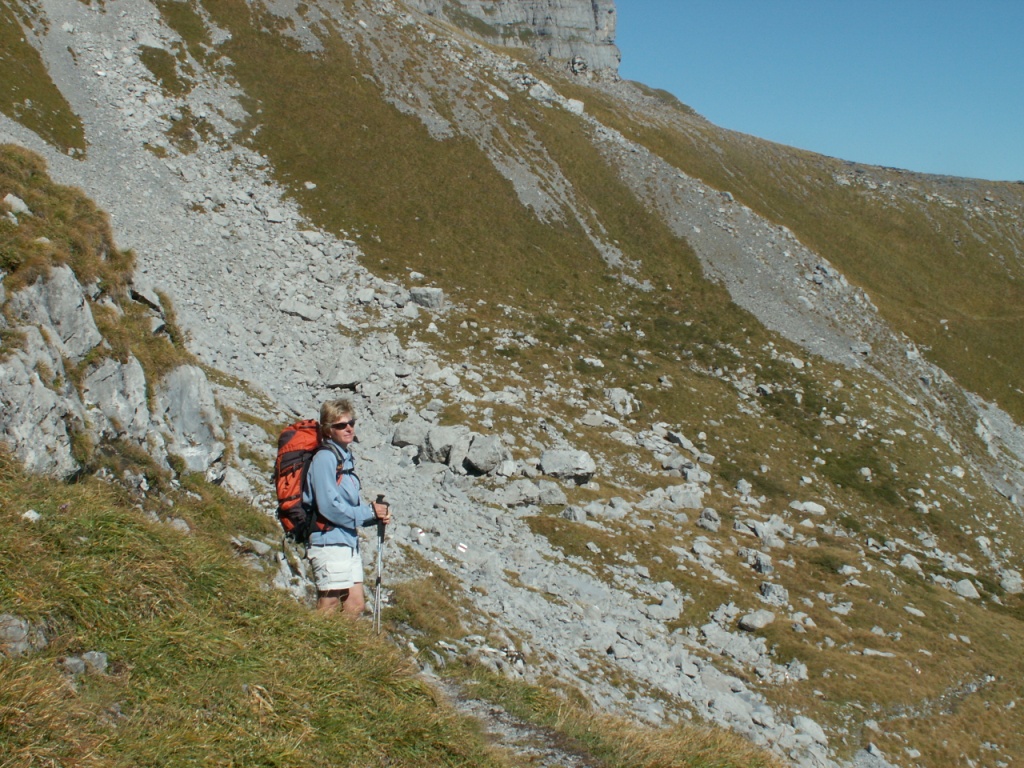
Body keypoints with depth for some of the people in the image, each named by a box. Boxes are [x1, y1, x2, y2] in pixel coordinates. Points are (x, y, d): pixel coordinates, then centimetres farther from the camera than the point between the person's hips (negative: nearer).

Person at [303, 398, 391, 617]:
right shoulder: (325, 458, -13)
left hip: (348, 541, 9)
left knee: (356, 605, 12)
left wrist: (377, 515, 0)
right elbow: (328, 506, -20)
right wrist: (369, 512, -12)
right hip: (329, 542, -9)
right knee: (329, 607, -3)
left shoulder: (346, 457, 14)